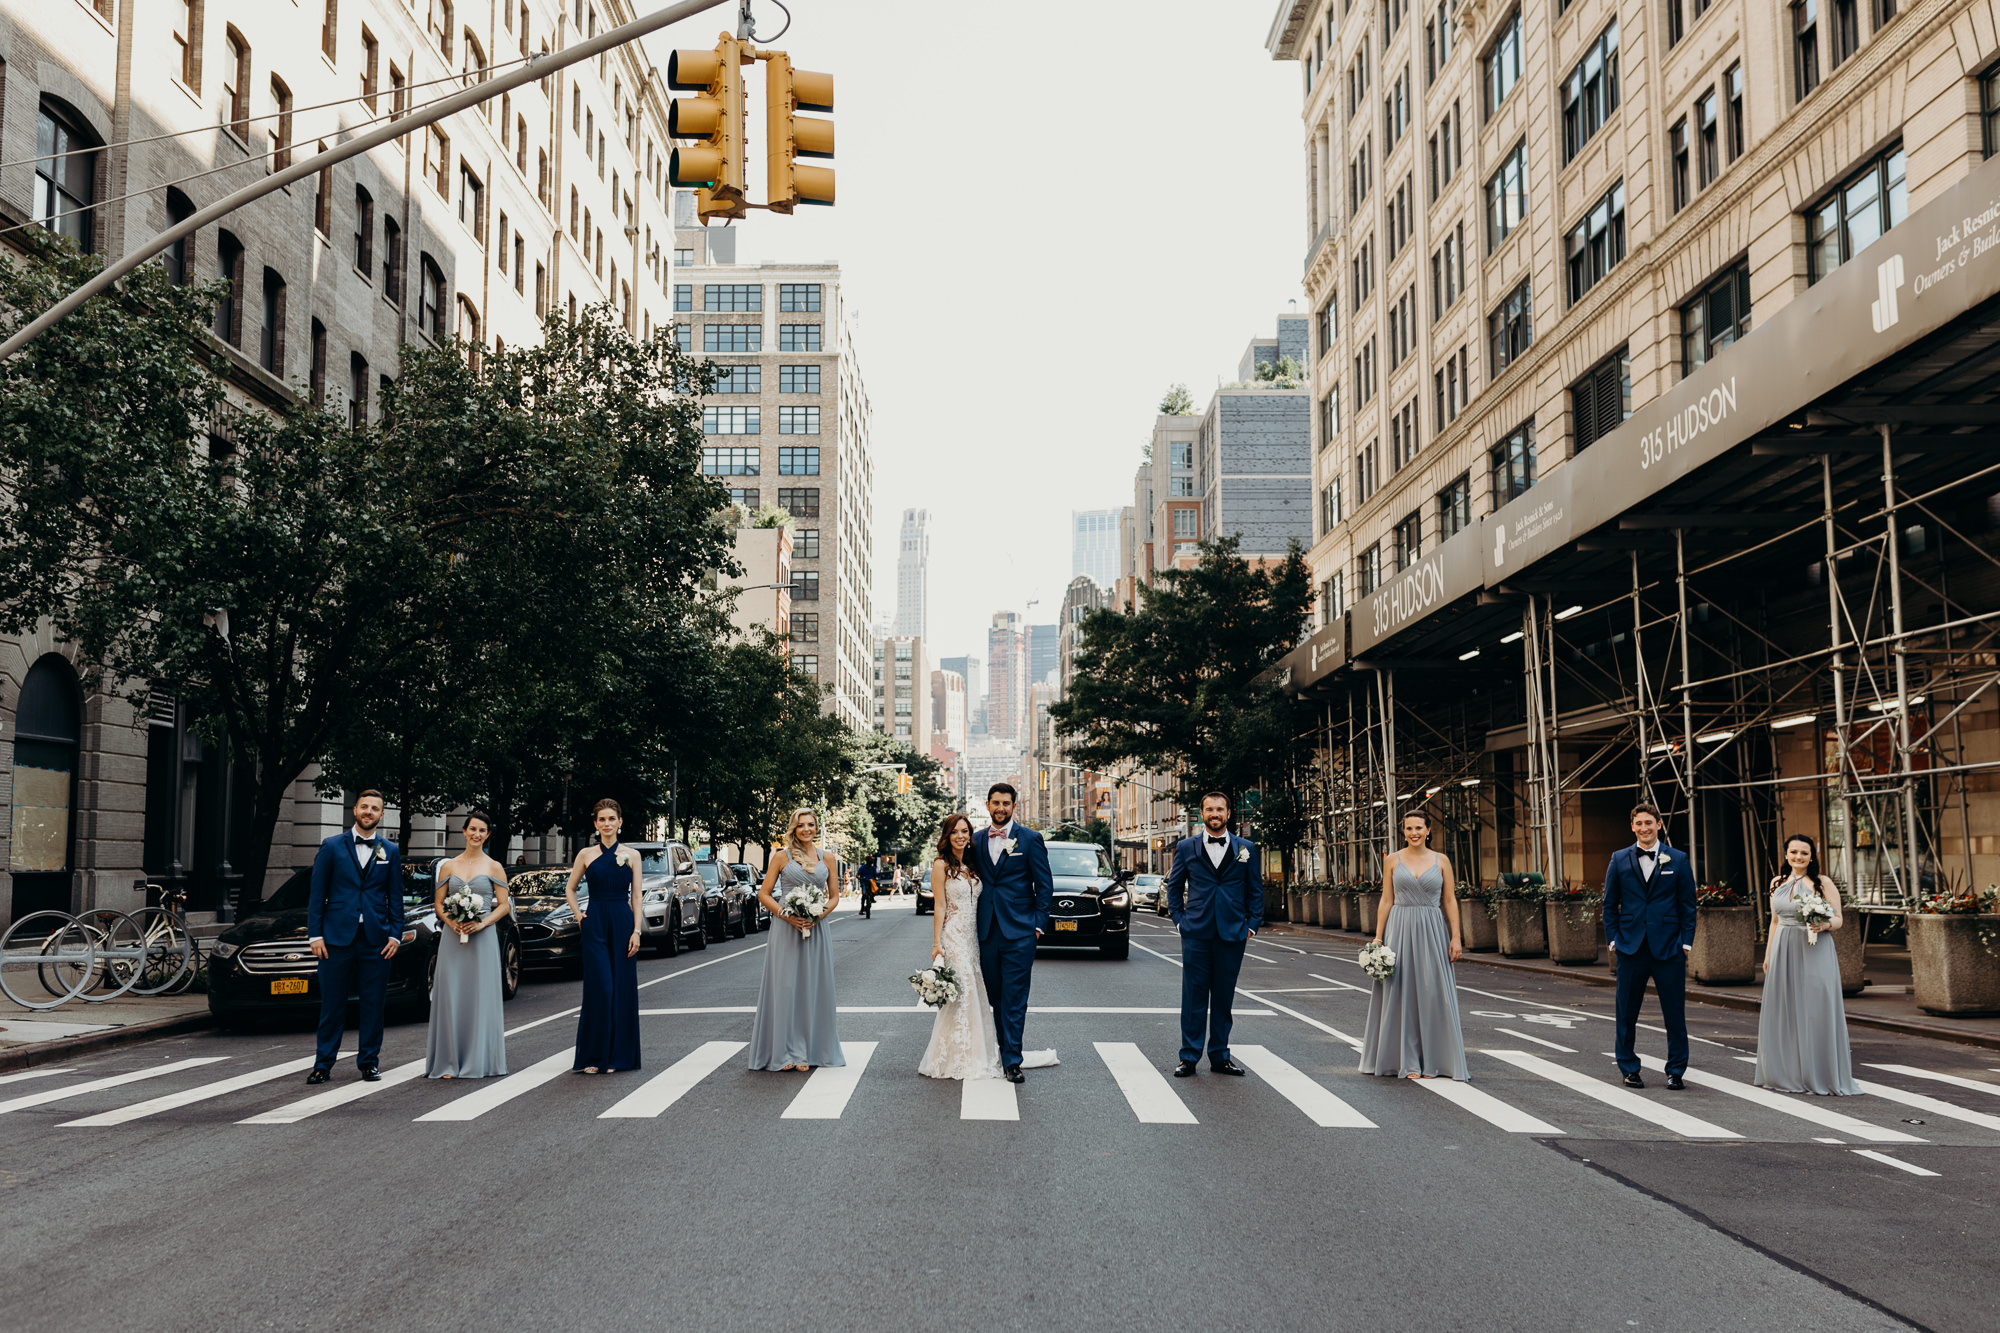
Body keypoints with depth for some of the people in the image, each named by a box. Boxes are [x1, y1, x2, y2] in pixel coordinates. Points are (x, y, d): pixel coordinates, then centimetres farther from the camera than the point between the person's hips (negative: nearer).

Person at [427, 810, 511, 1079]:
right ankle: (449, 1062, 4)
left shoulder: (494, 867, 5)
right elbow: (438, 902, 10)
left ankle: (478, 1061, 6)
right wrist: (452, 922, -8)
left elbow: (504, 905, 3)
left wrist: (481, 923, -12)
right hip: (452, 938, 1)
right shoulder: (448, 866, 9)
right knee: (450, 996, -1)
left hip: (482, 938, -1)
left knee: (481, 997, -1)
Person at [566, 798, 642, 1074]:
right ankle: (594, 1056, 1)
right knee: (599, 988, -7)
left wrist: (636, 931, -3)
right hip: (595, 924, -1)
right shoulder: (586, 854, 6)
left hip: (622, 923, 1)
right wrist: (578, 914, 3)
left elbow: (636, 896, 4)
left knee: (622, 988, 0)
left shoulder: (631, 855, 6)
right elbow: (569, 888, 17)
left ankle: (617, 1055, 9)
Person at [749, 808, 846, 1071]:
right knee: (785, 987, -3)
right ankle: (785, 1052, 3)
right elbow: (764, 894, 1)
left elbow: (834, 896, 13)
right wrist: (787, 915, -13)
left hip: (816, 931, 3)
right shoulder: (782, 856, 2)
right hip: (786, 931, -3)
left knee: (813, 988, 4)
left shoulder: (827, 859, 10)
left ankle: (811, 1051, 12)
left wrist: (818, 916, -5)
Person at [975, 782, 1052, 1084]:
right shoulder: (978, 842, 11)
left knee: (1014, 999, -5)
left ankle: (1011, 1061, -4)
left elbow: (1045, 885, 0)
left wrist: (1038, 924, -6)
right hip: (987, 932, 4)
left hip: (1018, 932, -4)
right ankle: (1002, 1051, 21)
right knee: (995, 998, 11)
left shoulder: (1030, 839, -1)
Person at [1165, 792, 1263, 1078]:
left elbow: (1255, 891, 10)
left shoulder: (1246, 848, 7)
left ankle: (1219, 1057, 17)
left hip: (1232, 934, 1)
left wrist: (1252, 924, 3)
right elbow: (1174, 886, 13)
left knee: (1224, 997, 7)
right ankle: (1189, 1057, 6)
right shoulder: (1186, 847, 6)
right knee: (1194, 996, 0)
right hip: (1196, 933, -1)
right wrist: (1179, 919, 4)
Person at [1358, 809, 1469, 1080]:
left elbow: (1450, 901, 5)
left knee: (1433, 994, -1)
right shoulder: (1393, 860, 5)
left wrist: (1456, 936, -3)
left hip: (1432, 931, 0)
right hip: (1400, 929, 0)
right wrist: (1378, 937, 0)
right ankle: (1408, 1060, 8)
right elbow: (1386, 901, 5)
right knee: (1402, 993, 1)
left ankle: (1433, 1060, 8)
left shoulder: (1441, 860, 5)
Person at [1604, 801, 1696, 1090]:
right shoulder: (1619, 859, 7)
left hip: (1668, 948, -1)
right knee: (1627, 1012, 6)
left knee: (1675, 1012, 2)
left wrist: (1686, 942, 0)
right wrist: (1613, 939, 2)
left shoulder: (1678, 860, 5)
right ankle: (1629, 1068, 19)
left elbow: (1687, 905, 6)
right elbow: (1610, 904, 9)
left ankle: (1676, 1071, 14)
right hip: (1630, 947, 1)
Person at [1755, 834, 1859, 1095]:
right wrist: (1768, 954, 17)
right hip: (1783, 952, 5)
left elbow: (1838, 919, -1)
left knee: (1815, 1012, -6)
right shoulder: (1778, 883, 13)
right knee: (1783, 1012, 6)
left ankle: (1820, 1076, 1)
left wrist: (1826, 924, -22)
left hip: (1814, 953, -4)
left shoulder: (1823, 883, -1)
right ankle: (1786, 1073, 15)